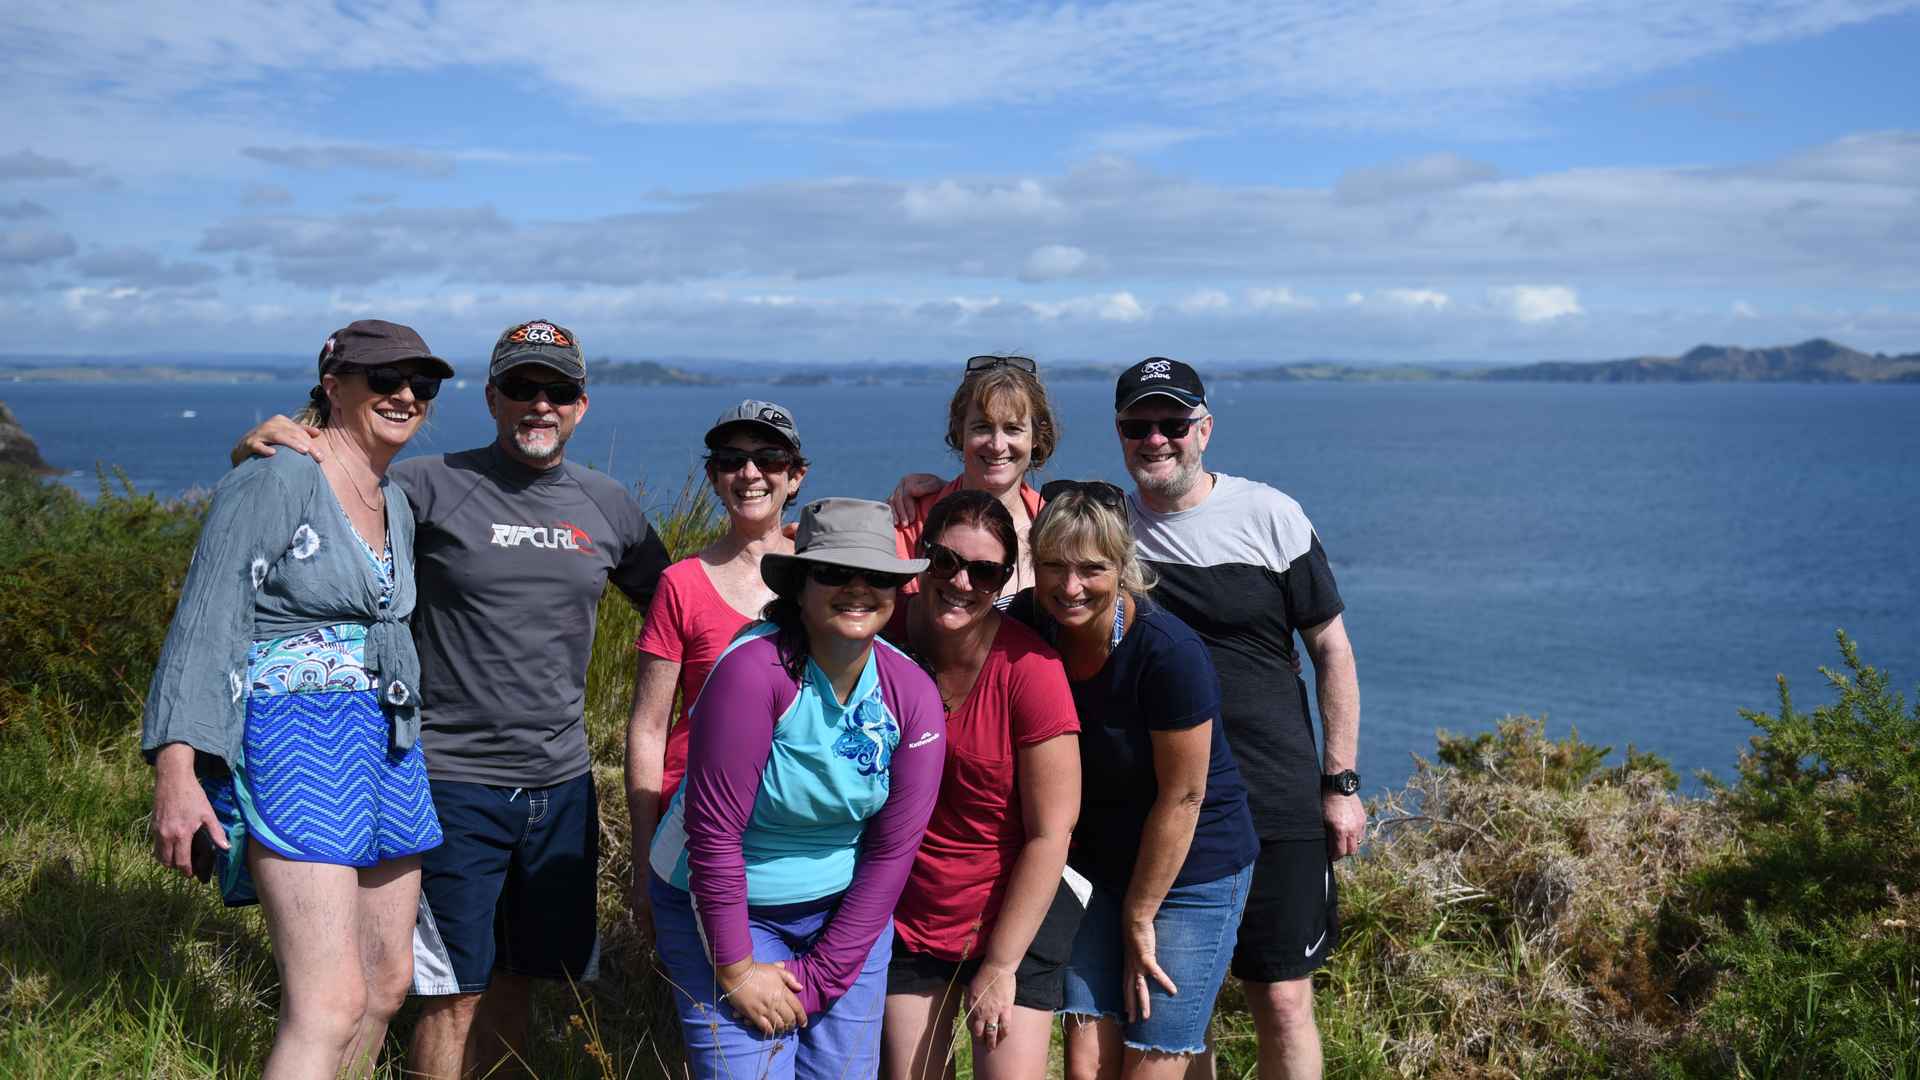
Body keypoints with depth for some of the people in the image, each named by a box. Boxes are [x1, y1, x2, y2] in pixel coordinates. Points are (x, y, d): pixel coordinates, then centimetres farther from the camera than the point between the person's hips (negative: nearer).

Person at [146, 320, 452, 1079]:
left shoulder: (394, 505, 15)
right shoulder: (273, 482, -9)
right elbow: (203, 628, -14)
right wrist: (175, 770, -22)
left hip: (384, 745, 9)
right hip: (293, 739, -9)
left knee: (387, 981, 13)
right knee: (331, 1003, -16)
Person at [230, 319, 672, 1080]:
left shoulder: (606, 505, 7)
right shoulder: (434, 487, -7)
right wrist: (257, 452, -25)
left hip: (562, 782, 5)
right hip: (457, 779, -4)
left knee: (519, 976, 15)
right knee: (457, 991, 1)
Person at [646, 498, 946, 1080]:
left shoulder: (913, 694, -10)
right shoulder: (754, 671, -24)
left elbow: (892, 850, -6)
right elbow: (714, 832, -21)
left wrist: (819, 978, -8)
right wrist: (735, 969, -16)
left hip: (849, 907, 4)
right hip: (726, 906, -4)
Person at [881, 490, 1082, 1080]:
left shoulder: (1028, 667, -19)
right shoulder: (883, 635, -11)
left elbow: (1049, 833, -14)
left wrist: (1000, 966, -11)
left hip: (1015, 919, -3)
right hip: (904, 918, 3)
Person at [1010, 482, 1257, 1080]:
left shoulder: (1169, 652, -26)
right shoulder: (1029, 623, -11)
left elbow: (1182, 797, -18)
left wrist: (1138, 918, -10)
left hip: (1192, 870, -5)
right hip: (1097, 864, 5)